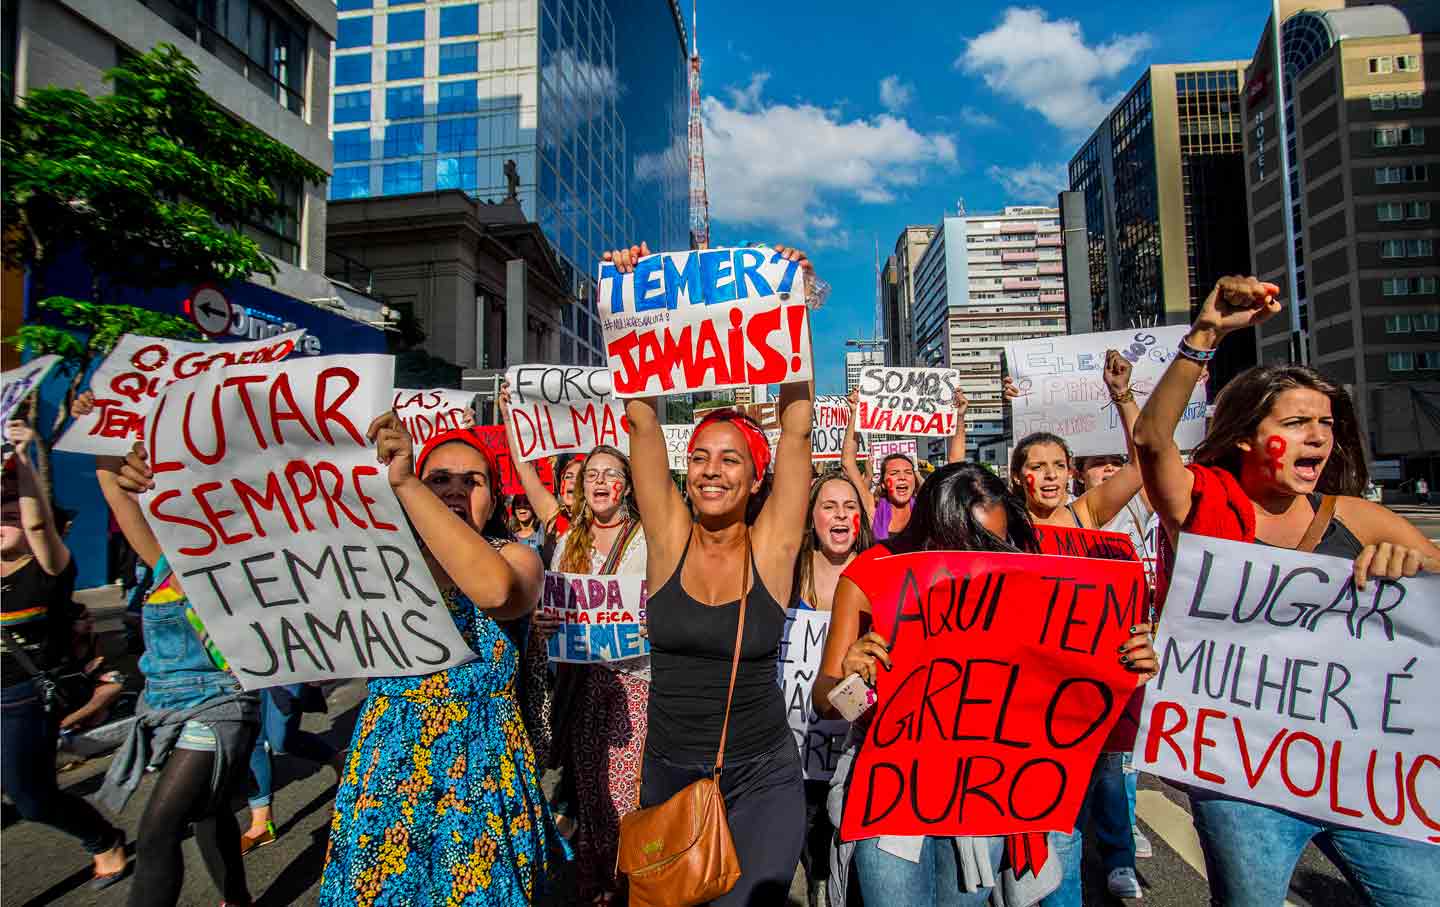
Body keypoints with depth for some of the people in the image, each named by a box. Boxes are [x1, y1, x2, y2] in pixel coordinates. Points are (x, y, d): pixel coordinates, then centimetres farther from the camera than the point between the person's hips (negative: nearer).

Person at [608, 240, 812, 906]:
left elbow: (797, 427, -17)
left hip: (761, 780, -2)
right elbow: (642, 420, -13)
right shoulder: (668, 537, -7)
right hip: (667, 772, 2)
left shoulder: (771, 544, -10)